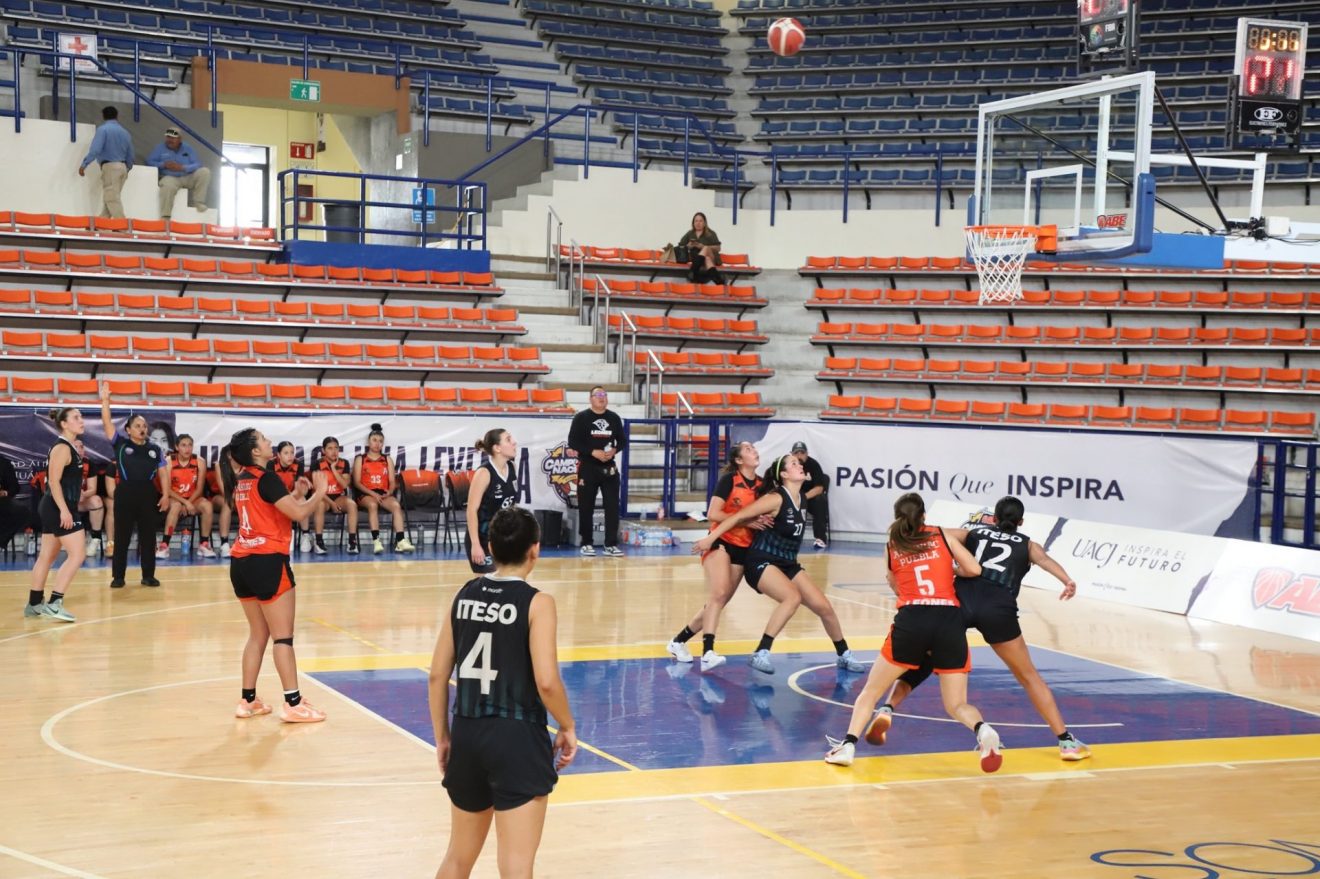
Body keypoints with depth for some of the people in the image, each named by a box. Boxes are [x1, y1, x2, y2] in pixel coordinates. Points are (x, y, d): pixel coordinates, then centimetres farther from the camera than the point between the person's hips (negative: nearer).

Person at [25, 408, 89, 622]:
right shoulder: (62, 448, -14)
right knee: (77, 554, -12)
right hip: (59, 508, -10)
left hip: (54, 508, 10)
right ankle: (54, 604, -13)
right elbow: (53, 481, -21)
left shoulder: (69, 448, 15)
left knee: (47, 556, 14)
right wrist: (64, 510, -26)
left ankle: (34, 604, 21)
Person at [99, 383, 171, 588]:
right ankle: (118, 576, 8)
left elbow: (163, 473, 9)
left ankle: (148, 575, 14)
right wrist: (105, 400, -12)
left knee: (148, 536, 6)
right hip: (125, 493, -2)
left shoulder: (155, 449, 9)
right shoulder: (120, 444, 3)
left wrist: (165, 495, 0)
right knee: (121, 536, 2)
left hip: (147, 494, 2)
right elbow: (106, 423, -5)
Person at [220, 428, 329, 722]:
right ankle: (293, 704, -6)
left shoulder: (240, 480, 13)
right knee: (283, 636, -5)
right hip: (267, 563, -8)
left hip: (242, 564, 8)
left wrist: (296, 493, 16)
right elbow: (298, 513, -17)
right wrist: (319, 492, -2)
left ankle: (248, 701, 16)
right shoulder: (265, 478, -12)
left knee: (258, 635, 15)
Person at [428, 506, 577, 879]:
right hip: (517, 736, -6)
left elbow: (437, 676, 7)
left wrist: (442, 737, 17)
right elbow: (546, 682, -17)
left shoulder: (464, 595, 5)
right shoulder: (536, 602, -10)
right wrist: (567, 727, -1)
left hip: (467, 734, 6)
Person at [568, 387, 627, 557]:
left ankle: (611, 544, 3)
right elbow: (573, 442, -8)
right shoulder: (581, 418, -3)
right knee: (586, 507, 2)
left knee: (612, 506, -1)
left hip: (609, 468, 3)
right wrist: (593, 452, -18)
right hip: (588, 468, -3)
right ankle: (587, 543, 13)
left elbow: (623, 441, 11)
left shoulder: (614, 418, 7)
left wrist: (614, 450, -10)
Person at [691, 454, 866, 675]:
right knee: (793, 597, -32)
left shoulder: (801, 499, 6)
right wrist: (710, 538, -17)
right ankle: (761, 653, -27)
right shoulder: (776, 498, -16)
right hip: (762, 563, -8)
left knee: (823, 606, 2)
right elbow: (738, 517, -16)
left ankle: (844, 655, 22)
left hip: (788, 564, 8)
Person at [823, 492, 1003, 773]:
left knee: (870, 692, 16)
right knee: (956, 705, 8)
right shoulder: (942, 536, 15)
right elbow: (974, 569, 7)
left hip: (911, 621, 0)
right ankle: (982, 730, -22)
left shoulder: (891, 547, 18)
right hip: (949, 622, 0)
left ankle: (848, 745, 0)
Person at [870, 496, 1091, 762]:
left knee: (922, 659, 16)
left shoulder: (974, 532, 28)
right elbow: (1043, 559, 1)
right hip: (998, 608, -1)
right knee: (1029, 677, 14)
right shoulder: (1027, 544, 24)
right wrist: (1067, 581, -14)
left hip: (961, 598, 1)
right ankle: (1066, 741, 13)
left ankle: (887, 708, -4)